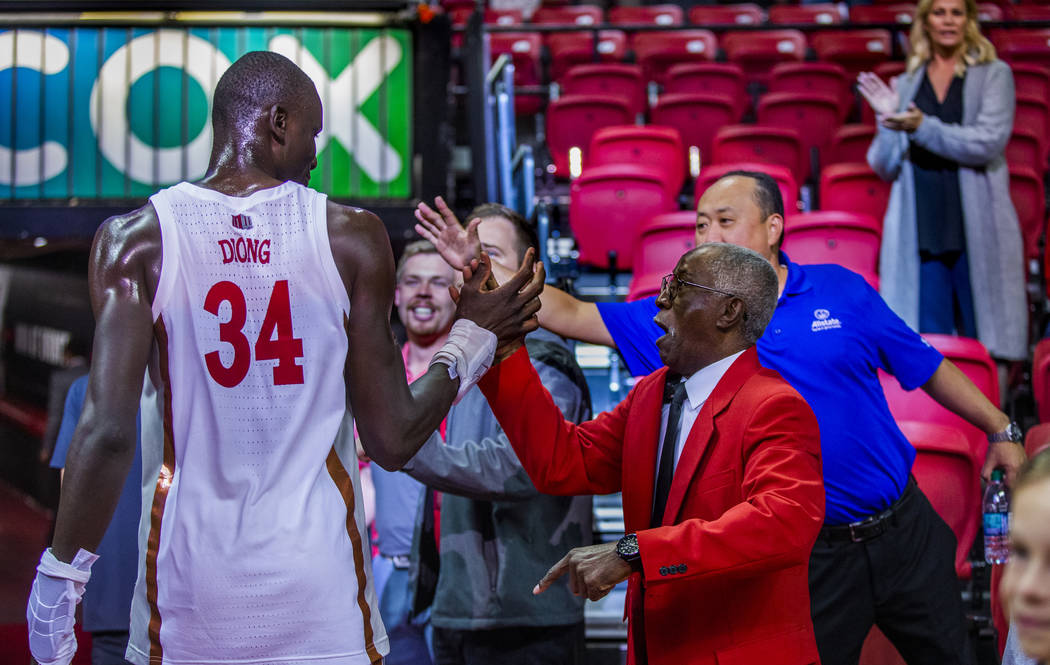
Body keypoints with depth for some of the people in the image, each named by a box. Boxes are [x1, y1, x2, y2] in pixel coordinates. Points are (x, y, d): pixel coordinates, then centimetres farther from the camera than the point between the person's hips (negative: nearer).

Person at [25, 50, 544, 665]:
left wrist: (58, 585, -2)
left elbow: (108, 433, -11)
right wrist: (470, 341, 15)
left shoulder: (136, 240, -3)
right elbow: (393, 441, 0)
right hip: (321, 592, 0)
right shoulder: (353, 237, -2)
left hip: (189, 596, 0)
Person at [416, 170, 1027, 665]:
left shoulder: (840, 290, -1)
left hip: (903, 530, 1)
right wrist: (482, 268, -18)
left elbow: (925, 366, 9)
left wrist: (1001, 429, 9)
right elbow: (572, 316, -8)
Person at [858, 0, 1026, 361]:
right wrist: (888, 120, -5)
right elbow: (885, 168, 12)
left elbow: (989, 142, -10)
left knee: (983, 345, -2)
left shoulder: (994, 75, 5)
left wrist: (922, 127, -15)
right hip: (920, 232, 3)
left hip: (977, 230, -3)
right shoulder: (906, 84, 14)